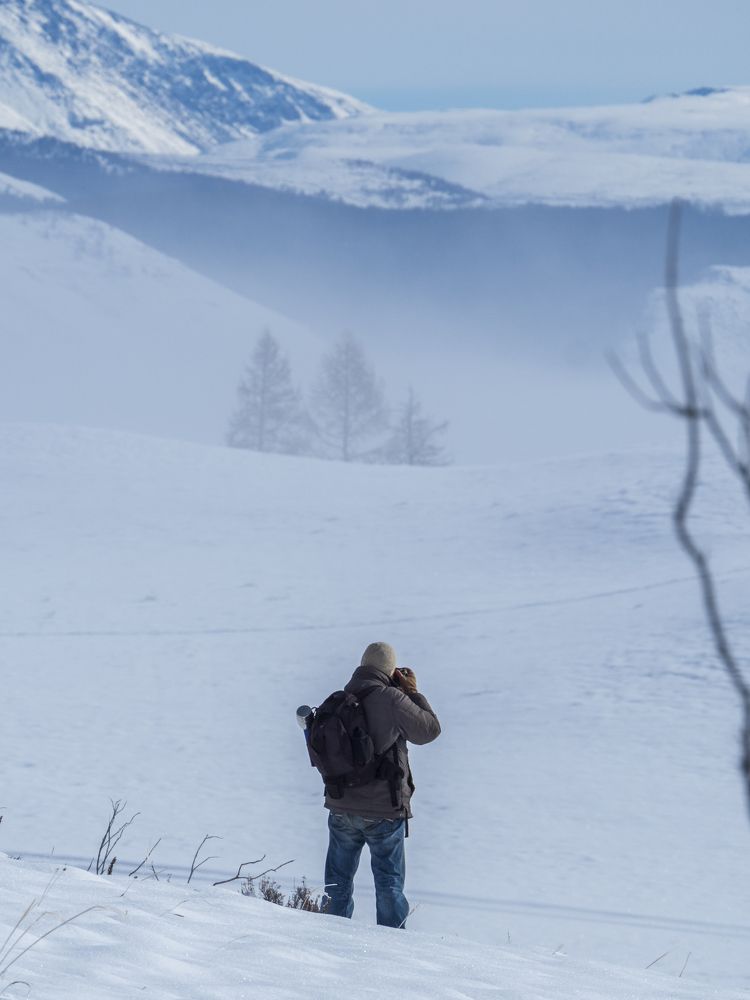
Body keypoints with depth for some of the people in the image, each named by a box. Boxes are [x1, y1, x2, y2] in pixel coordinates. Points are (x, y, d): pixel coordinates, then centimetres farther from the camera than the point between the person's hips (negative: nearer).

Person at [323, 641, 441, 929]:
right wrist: (413, 692, 5)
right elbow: (429, 729, -6)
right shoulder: (391, 699, -16)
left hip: (340, 808, 4)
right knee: (389, 882, 6)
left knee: (338, 880, 14)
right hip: (384, 810, -4)